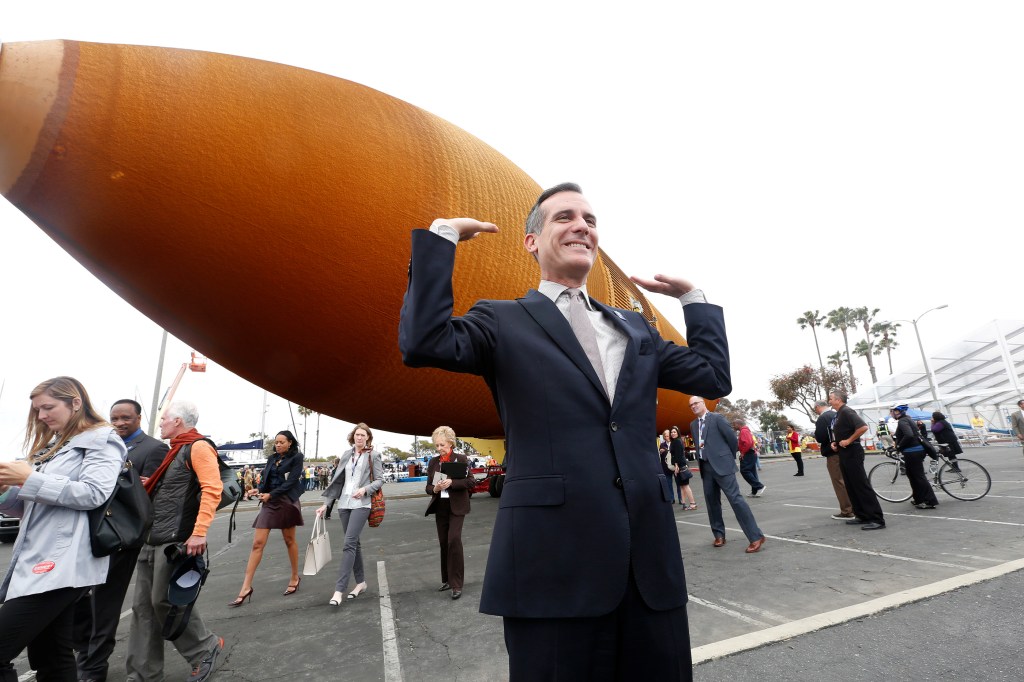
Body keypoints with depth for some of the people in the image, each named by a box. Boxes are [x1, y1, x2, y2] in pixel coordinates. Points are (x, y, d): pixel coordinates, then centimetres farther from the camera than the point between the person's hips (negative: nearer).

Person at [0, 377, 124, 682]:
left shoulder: (102, 440, -3)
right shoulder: (49, 446, 23)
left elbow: (94, 494, -16)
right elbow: (28, 508, 24)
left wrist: (31, 480, -15)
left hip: (62, 564, -9)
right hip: (37, 561, 9)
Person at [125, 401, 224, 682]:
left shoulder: (198, 447, -12)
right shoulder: (173, 451, 18)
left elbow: (212, 489, -22)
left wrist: (199, 532, -27)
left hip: (176, 541, -9)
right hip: (152, 541, 9)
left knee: (166, 601, -3)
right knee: (143, 606, 11)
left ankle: (205, 648, 17)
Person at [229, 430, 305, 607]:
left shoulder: (296, 457, -4)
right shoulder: (272, 458, 12)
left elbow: (291, 482, -12)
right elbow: (266, 480, 9)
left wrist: (270, 494, -16)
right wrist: (258, 490, -11)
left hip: (287, 502, -4)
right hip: (269, 502, 4)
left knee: (289, 540, 8)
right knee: (257, 543, -2)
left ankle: (295, 577, 25)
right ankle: (246, 587, 4)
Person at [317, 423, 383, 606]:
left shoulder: (373, 455, -2)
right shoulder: (346, 454, 10)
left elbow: (380, 480, -2)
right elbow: (337, 480, 12)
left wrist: (365, 489, -19)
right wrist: (326, 504, 9)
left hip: (361, 504, -5)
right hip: (344, 503, 5)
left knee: (349, 543, -12)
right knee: (354, 543, 12)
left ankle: (339, 589, -8)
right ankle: (361, 582, 24)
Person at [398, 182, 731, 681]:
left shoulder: (635, 327, 16)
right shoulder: (503, 322, 1)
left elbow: (713, 377, 15)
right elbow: (424, 342, -16)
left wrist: (691, 296, 17)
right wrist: (441, 235, -8)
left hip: (651, 559, 6)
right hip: (553, 561, -5)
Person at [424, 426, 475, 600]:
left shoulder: (461, 459, -6)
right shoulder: (433, 462, 6)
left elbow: (470, 481, -11)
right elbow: (428, 487, 7)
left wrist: (451, 482, -24)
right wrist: (435, 489, -16)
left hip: (456, 507, -4)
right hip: (440, 507, 5)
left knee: (454, 540, -13)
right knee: (443, 543, 11)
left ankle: (457, 584, -3)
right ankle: (447, 579, 26)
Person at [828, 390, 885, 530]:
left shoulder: (847, 411, -13)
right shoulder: (838, 414, 16)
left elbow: (863, 427, -26)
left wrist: (849, 441, -20)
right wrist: (834, 443, 9)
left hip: (852, 453, -10)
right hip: (844, 453, 10)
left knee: (862, 486, -8)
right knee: (851, 487, 12)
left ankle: (877, 519, -5)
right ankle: (862, 516, 18)